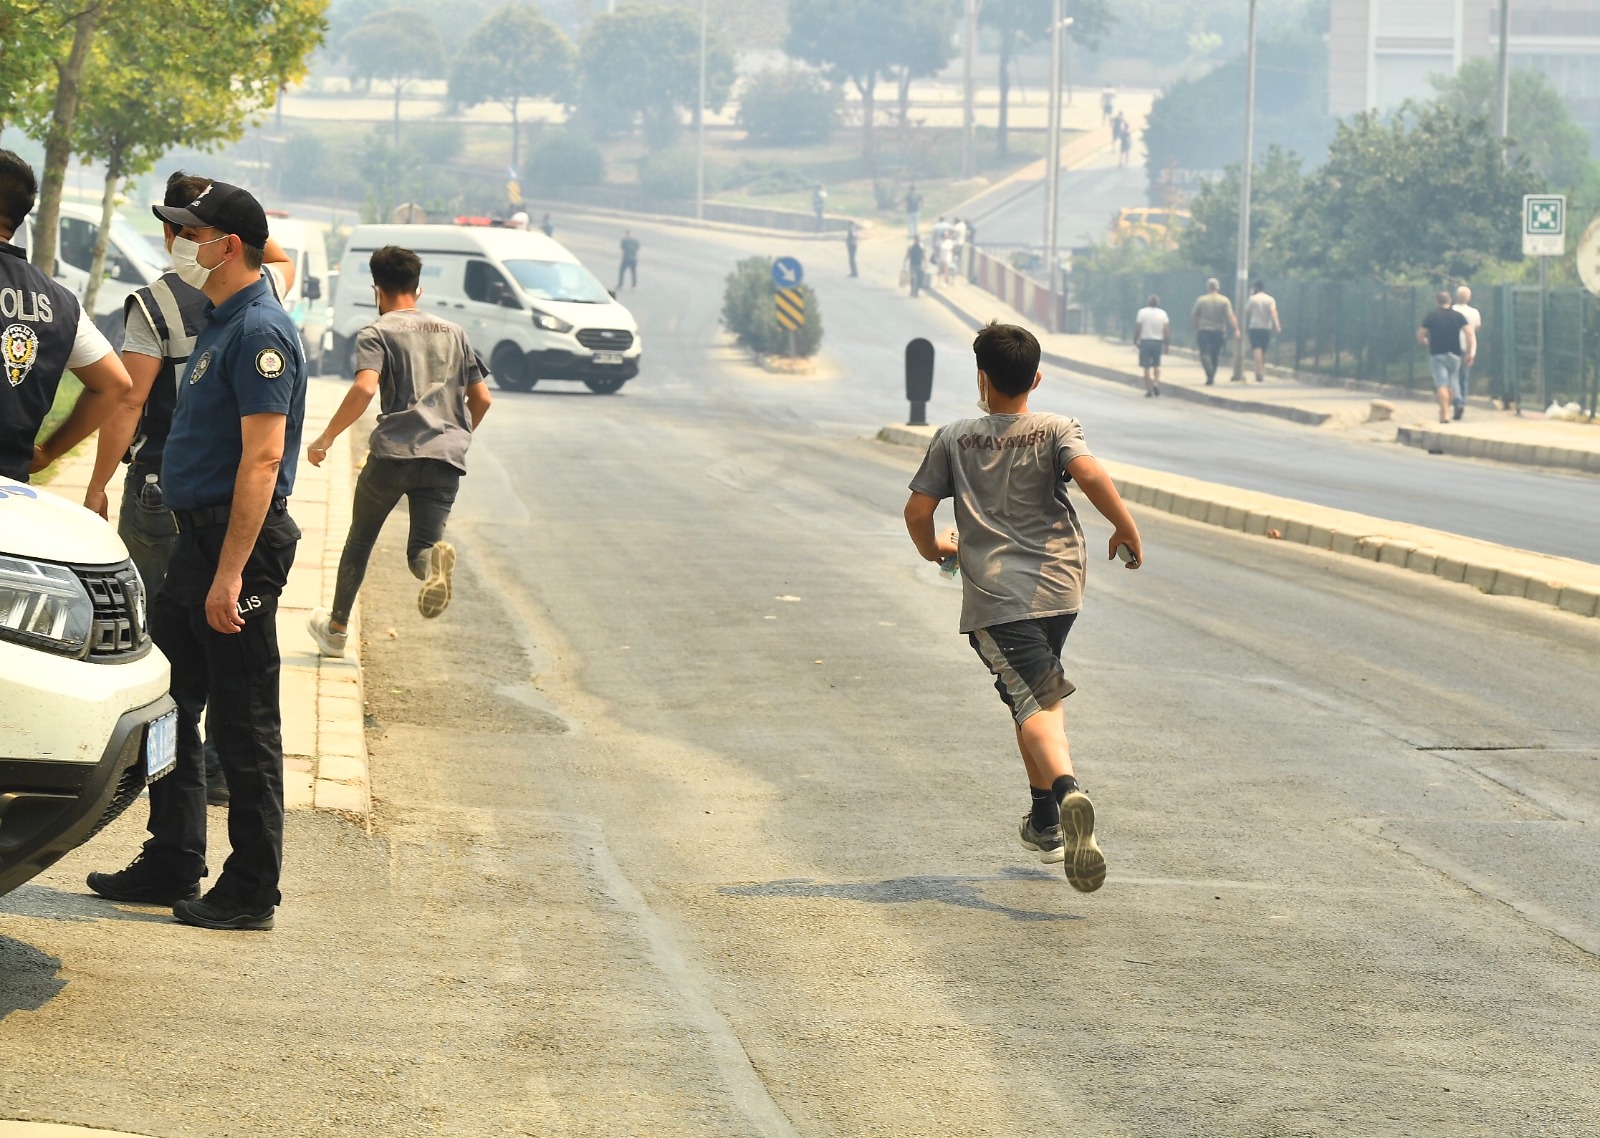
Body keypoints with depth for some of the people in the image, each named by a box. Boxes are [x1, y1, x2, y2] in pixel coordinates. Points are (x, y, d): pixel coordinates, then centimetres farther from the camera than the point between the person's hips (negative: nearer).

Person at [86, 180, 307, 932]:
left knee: (243, 726, -4)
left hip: (241, 537, -10)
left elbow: (262, 459, -22)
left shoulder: (259, 332, -16)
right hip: (197, 533, 10)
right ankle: (171, 866, 22)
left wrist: (230, 573, -26)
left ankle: (250, 892, 1)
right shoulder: (220, 324, 16)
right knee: (170, 706, 14)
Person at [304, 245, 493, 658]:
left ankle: (336, 628, 28)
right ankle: (434, 561, -38)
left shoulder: (376, 333, 3)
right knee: (421, 548, -1)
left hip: (393, 453, -3)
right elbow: (482, 398, 18)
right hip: (447, 459, 3)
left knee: (360, 539, 18)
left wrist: (326, 438, -7)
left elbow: (364, 388, -15)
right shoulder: (452, 333, 19)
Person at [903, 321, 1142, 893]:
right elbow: (1090, 474, -15)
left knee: (1036, 705, -14)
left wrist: (933, 548, 25)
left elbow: (917, 509, 4)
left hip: (993, 598, -3)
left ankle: (1067, 788, -44)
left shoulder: (954, 438, 6)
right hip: (1059, 588, 3)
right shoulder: (1056, 430, 4)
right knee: (1037, 694, 24)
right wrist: (1126, 528, -3)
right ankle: (1045, 820, 29)